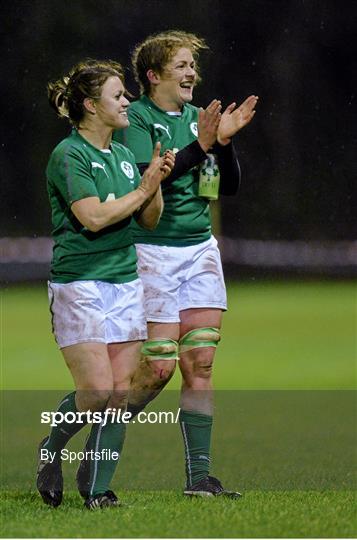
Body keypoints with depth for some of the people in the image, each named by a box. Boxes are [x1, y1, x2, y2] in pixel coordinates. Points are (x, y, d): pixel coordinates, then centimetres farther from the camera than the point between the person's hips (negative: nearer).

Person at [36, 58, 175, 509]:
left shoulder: (123, 156, 14)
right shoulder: (69, 155, -8)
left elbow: (149, 220, 17)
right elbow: (93, 216, -18)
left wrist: (156, 183, -1)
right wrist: (143, 189, -11)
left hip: (124, 282, 7)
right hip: (78, 284, -7)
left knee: (120, 393, 0)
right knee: (96, 390, -13)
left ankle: (99, 489, 6)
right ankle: (50, 451, 14)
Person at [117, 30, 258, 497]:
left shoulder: (197, 117, 11)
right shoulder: (136, 118, -8)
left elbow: (229, 186, 9)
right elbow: (146, 178, -22)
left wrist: (225, 142, -8)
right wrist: (200, 146, -26)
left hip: (201, 249, 6)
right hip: (153, 251, -6)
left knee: (200, 364, 1)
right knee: (158, 367, -7)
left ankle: (199, 475, 4)